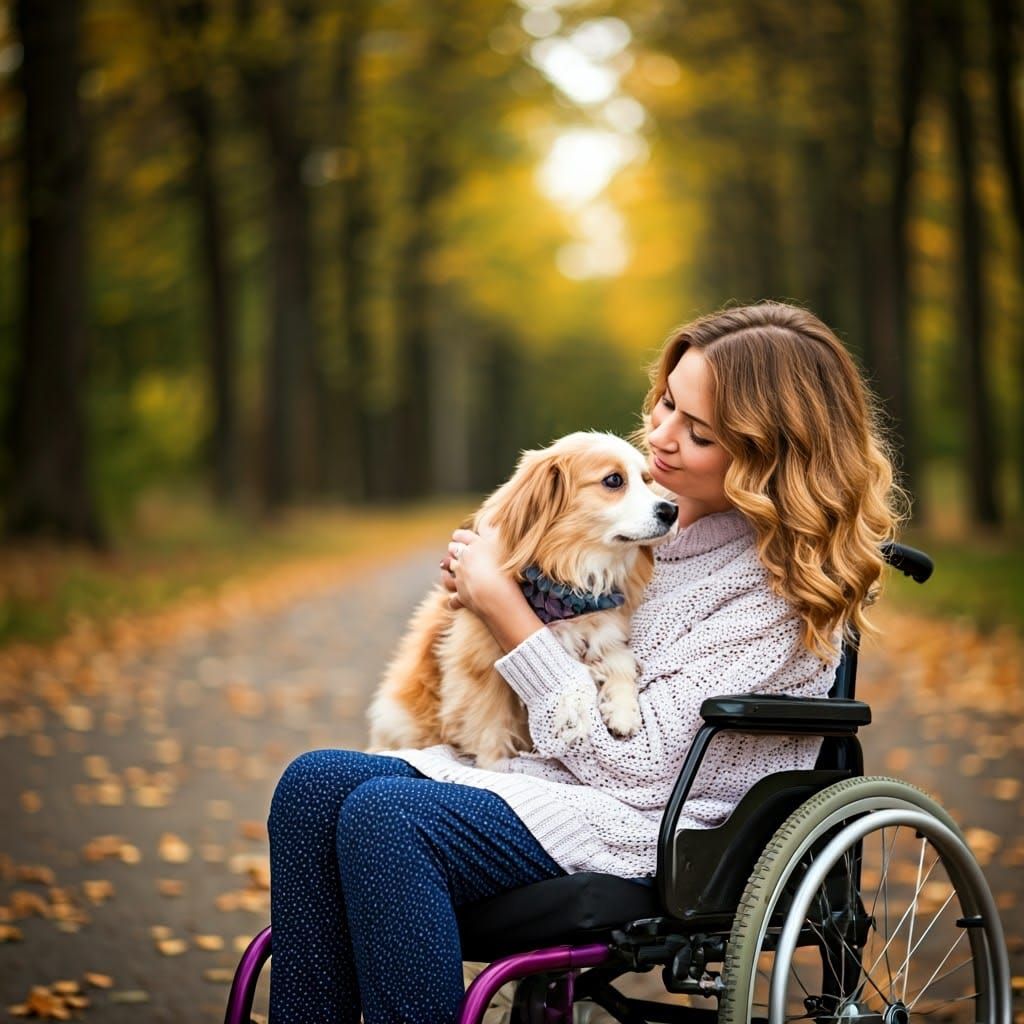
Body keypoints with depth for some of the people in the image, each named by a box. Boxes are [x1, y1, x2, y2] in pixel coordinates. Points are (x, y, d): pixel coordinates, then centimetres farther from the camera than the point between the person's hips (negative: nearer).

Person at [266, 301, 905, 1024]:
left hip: (644, 831, -8)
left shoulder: (781, 587, -12)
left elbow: (636, 766, -17)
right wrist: (484, 580, 3)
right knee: (316, 782, -16)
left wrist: (505, 611, -13)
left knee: (383, 817, -29)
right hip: (541, 768, 8)